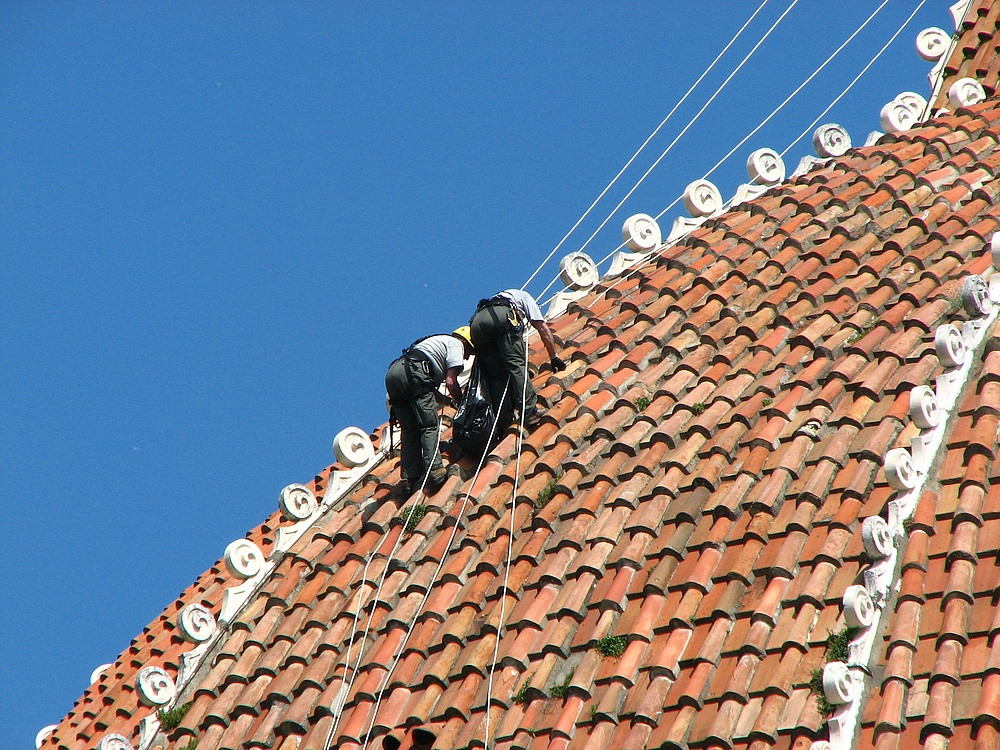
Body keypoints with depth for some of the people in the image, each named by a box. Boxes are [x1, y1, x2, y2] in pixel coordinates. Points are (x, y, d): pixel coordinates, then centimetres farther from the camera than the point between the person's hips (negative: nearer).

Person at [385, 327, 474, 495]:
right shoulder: (456, 344, 14)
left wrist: (446, 399, 31)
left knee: (409, 430, 6)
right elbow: (451, 382, 1)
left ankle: (412, 480, -1)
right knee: (430, 426, -9)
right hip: (413, 371, -8)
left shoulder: (440, 341, 39)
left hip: (392, 373, 8)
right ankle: (435, 470, -22)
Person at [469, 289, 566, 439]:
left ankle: (503, 425, -4)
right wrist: (554, 358, 30)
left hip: (476, 322, 5)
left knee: (494, 376, 5)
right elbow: (543, 328, 25)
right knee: (517, 365, -7)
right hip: (502, 316, -5)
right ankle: (529, 414, -20)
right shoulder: (525, 297, 36)